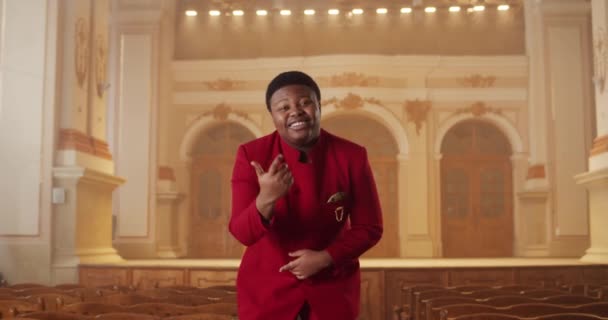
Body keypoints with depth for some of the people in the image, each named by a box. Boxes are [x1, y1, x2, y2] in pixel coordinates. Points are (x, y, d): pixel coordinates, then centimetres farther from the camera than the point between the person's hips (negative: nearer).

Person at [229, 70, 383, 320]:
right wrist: (266, 198, -37)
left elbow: (369, 228, -3)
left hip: (332, 291, 1)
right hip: (265, 290, -1)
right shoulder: (251, 155, -12)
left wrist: (325, 258, -16)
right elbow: (242, 233, -17)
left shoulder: (352, 157, -10)